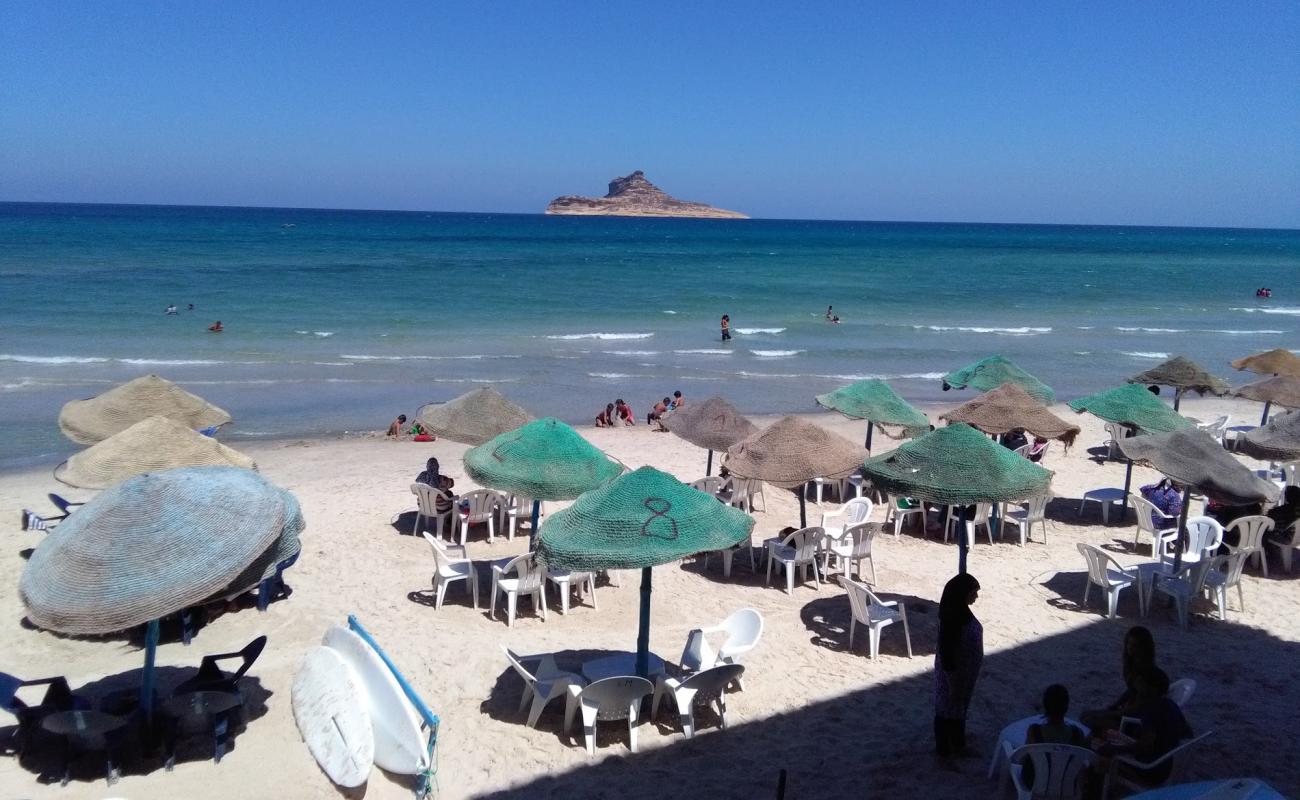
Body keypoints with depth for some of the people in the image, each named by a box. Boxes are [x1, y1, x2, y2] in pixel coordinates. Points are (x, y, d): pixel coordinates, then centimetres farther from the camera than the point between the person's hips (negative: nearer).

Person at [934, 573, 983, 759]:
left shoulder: (961, 610, -2)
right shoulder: (952, 617, -30)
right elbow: (946, 651, -27)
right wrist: (953, 682, -21)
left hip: (965, 671, 9)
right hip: (954, 671, -9)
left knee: (960, 707, 24)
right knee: (949, 709, 10)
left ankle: (957, 745, 43)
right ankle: (944, 750, 27)